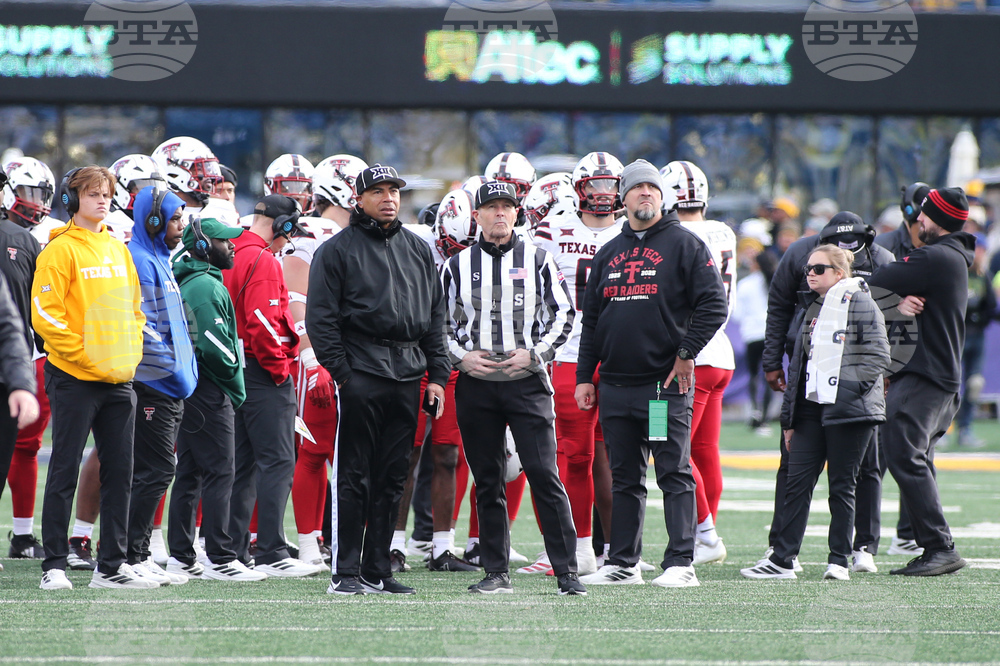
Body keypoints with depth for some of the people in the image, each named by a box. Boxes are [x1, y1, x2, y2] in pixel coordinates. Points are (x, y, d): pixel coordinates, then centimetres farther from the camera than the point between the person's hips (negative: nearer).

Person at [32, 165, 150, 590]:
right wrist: (85, 355, -16)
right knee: (65, 472, -2)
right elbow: (45, 315, -13)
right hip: (75, 379, -6)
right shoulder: (61, 249, -7)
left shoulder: (117, 249, 14)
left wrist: (130, 355, 7)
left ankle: (112, 566, 12)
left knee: (119, 472, 6)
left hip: (119, 380, 6)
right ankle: (54, 566, 2)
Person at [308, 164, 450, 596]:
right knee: (353, 476, -5)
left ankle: (377, 571, 11)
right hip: (360, 374, -5)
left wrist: (437, 374, 11)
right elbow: (321, 318, -4)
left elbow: (435, 317, 19)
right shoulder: (337, 250, 0)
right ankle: (345, 572, -4)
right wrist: (340, 371, -12)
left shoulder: (418, 251, 17)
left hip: (407, 376, 5)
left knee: (392, 479, 6)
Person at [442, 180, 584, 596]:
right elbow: (440, 323, 13)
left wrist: (533, 354, -8)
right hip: (476, 387, 2)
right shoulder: (458, 265, 8)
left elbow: (564, 314, 5)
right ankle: (496, 572, 13)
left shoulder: (537, 260, 4)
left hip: (527, 384, -2)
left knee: (545, 477, -8)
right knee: (488, 482, 6)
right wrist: (462, 357, -4)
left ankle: (566, 572, -6)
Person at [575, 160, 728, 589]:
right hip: (616, 384, 6)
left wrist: (686, 352, -11)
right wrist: (585, 376, 14)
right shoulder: (609, 254, 16)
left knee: (675, 474, -6)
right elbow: (591, 320, 19)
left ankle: (680, 563, -7)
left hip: (666, 382, -6)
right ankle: (623, 563, 15)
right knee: (624, 479, 10)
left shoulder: (684, 245, -1)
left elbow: (714, 305, -7)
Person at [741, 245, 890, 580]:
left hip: (849, 411, -6)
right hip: (811, 408, 6)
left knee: (842, 486, 0)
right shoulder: (808, 309, 17)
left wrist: (850, 389, -18)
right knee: (797, 483, 1)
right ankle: (781, 559, 1)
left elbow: (878, 357, -8)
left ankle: (839, 561, 7)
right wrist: (789, 417, 17)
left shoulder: (861, 305, -4)